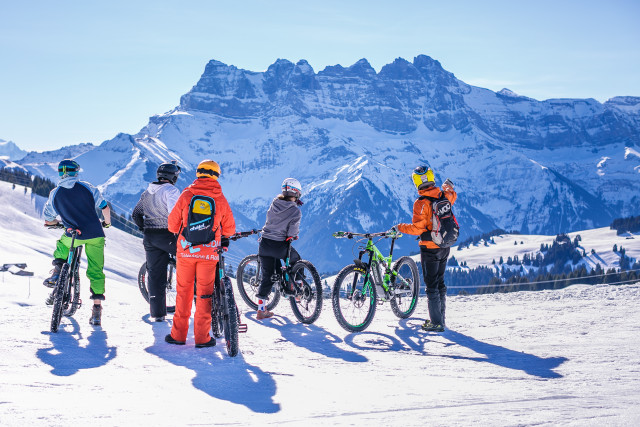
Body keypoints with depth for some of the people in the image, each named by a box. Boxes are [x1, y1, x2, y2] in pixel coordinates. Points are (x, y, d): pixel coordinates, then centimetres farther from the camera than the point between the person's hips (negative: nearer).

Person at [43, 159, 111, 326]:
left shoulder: (55, 194, 6)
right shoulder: (87, 187, 5)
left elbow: (47, 220, 15)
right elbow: (105, 208, 7)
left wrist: (59, 222, 37)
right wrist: (107, 223, 26)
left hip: (72, 236, 0)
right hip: (95, 235, 0)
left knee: (61, 246, 34)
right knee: (96, 270, 7)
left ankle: (57, 270, 9)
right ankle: (97, 309, 1)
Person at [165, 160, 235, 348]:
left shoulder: (186, 195, -1)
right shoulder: (221, 199, 1)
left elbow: (172, 223, 4)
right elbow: (229, 229, 8)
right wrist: (222, 235, 30)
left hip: (185, 250, 0)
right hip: (209, 253, 0)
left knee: (184, 291, 9)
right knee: (204, 293, 5)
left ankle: (178, 334, 14)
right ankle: (202, 337, 6)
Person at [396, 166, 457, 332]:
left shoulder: (421, 203, -19)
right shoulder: (444, 196, 1)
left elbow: (418, 228, -22)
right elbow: (452, 197, 26)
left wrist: (400, 227, -6)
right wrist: (450, 188, 47)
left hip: (430, 248, -7)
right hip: (445, 247, 7)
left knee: (431, 285, 0)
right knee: (440, 282, 16)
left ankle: (436, 323, 2)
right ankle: (440, 318, 24)